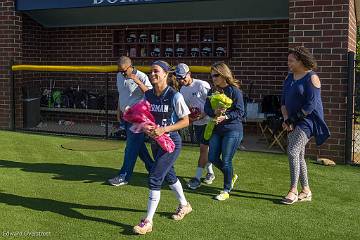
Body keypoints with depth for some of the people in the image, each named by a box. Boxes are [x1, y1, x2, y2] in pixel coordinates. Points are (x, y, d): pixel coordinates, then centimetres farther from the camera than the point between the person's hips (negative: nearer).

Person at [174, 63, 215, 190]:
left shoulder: (202, 85, -17)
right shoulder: (182, 90, 5)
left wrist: (203, 115, -22)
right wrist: (189, 117, -6)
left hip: (208, 121, -7)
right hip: (196, 123, 7)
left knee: (204, 148, -6)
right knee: (205, 148, 15)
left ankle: (197, 177, -3)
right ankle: (210, 172, 29)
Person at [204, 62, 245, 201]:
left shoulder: (234, 90, -9)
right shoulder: (212, 91, 8)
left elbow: (240, 112, -11)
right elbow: (207, 108, 4)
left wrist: (225, 117, -22)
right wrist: (215, 113, -16)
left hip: (233, 129, -6)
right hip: (217, 129, 7)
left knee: (226, 161, -3)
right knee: (213, 158, 7)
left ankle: (226, 190, 14)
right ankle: (231, 176, 34)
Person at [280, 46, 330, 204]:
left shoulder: (311, 78, -11)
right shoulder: (289, 78, 12)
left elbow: (311, 105, -18)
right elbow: (284, 101, 11)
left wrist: (293, 119, -14)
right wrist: (286, 119, -4)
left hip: (307, 120, -8)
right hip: (293, 122, 8)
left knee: (292, 151, -19)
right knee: (299, 156, 10)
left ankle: (293, 191, -13)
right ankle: (306, 191, 20)